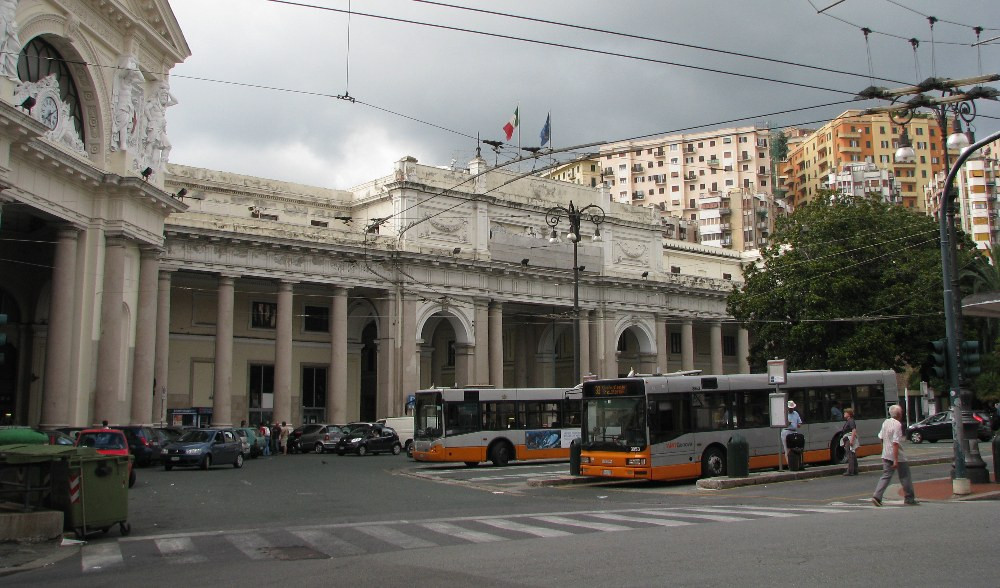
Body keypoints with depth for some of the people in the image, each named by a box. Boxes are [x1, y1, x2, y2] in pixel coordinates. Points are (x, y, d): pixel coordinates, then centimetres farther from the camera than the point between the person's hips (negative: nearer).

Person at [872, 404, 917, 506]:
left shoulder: (886, 422, 5)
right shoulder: (897, 425, -18)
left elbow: (881, 437, 13)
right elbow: (895, 443, -23)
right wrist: (896, 460, -23)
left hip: (886, 455, 7)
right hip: (897, 456, -7)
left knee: (885, 476, 5)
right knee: (905, 477, 10)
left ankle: (877, 496, -8)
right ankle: (909, 499, 20)